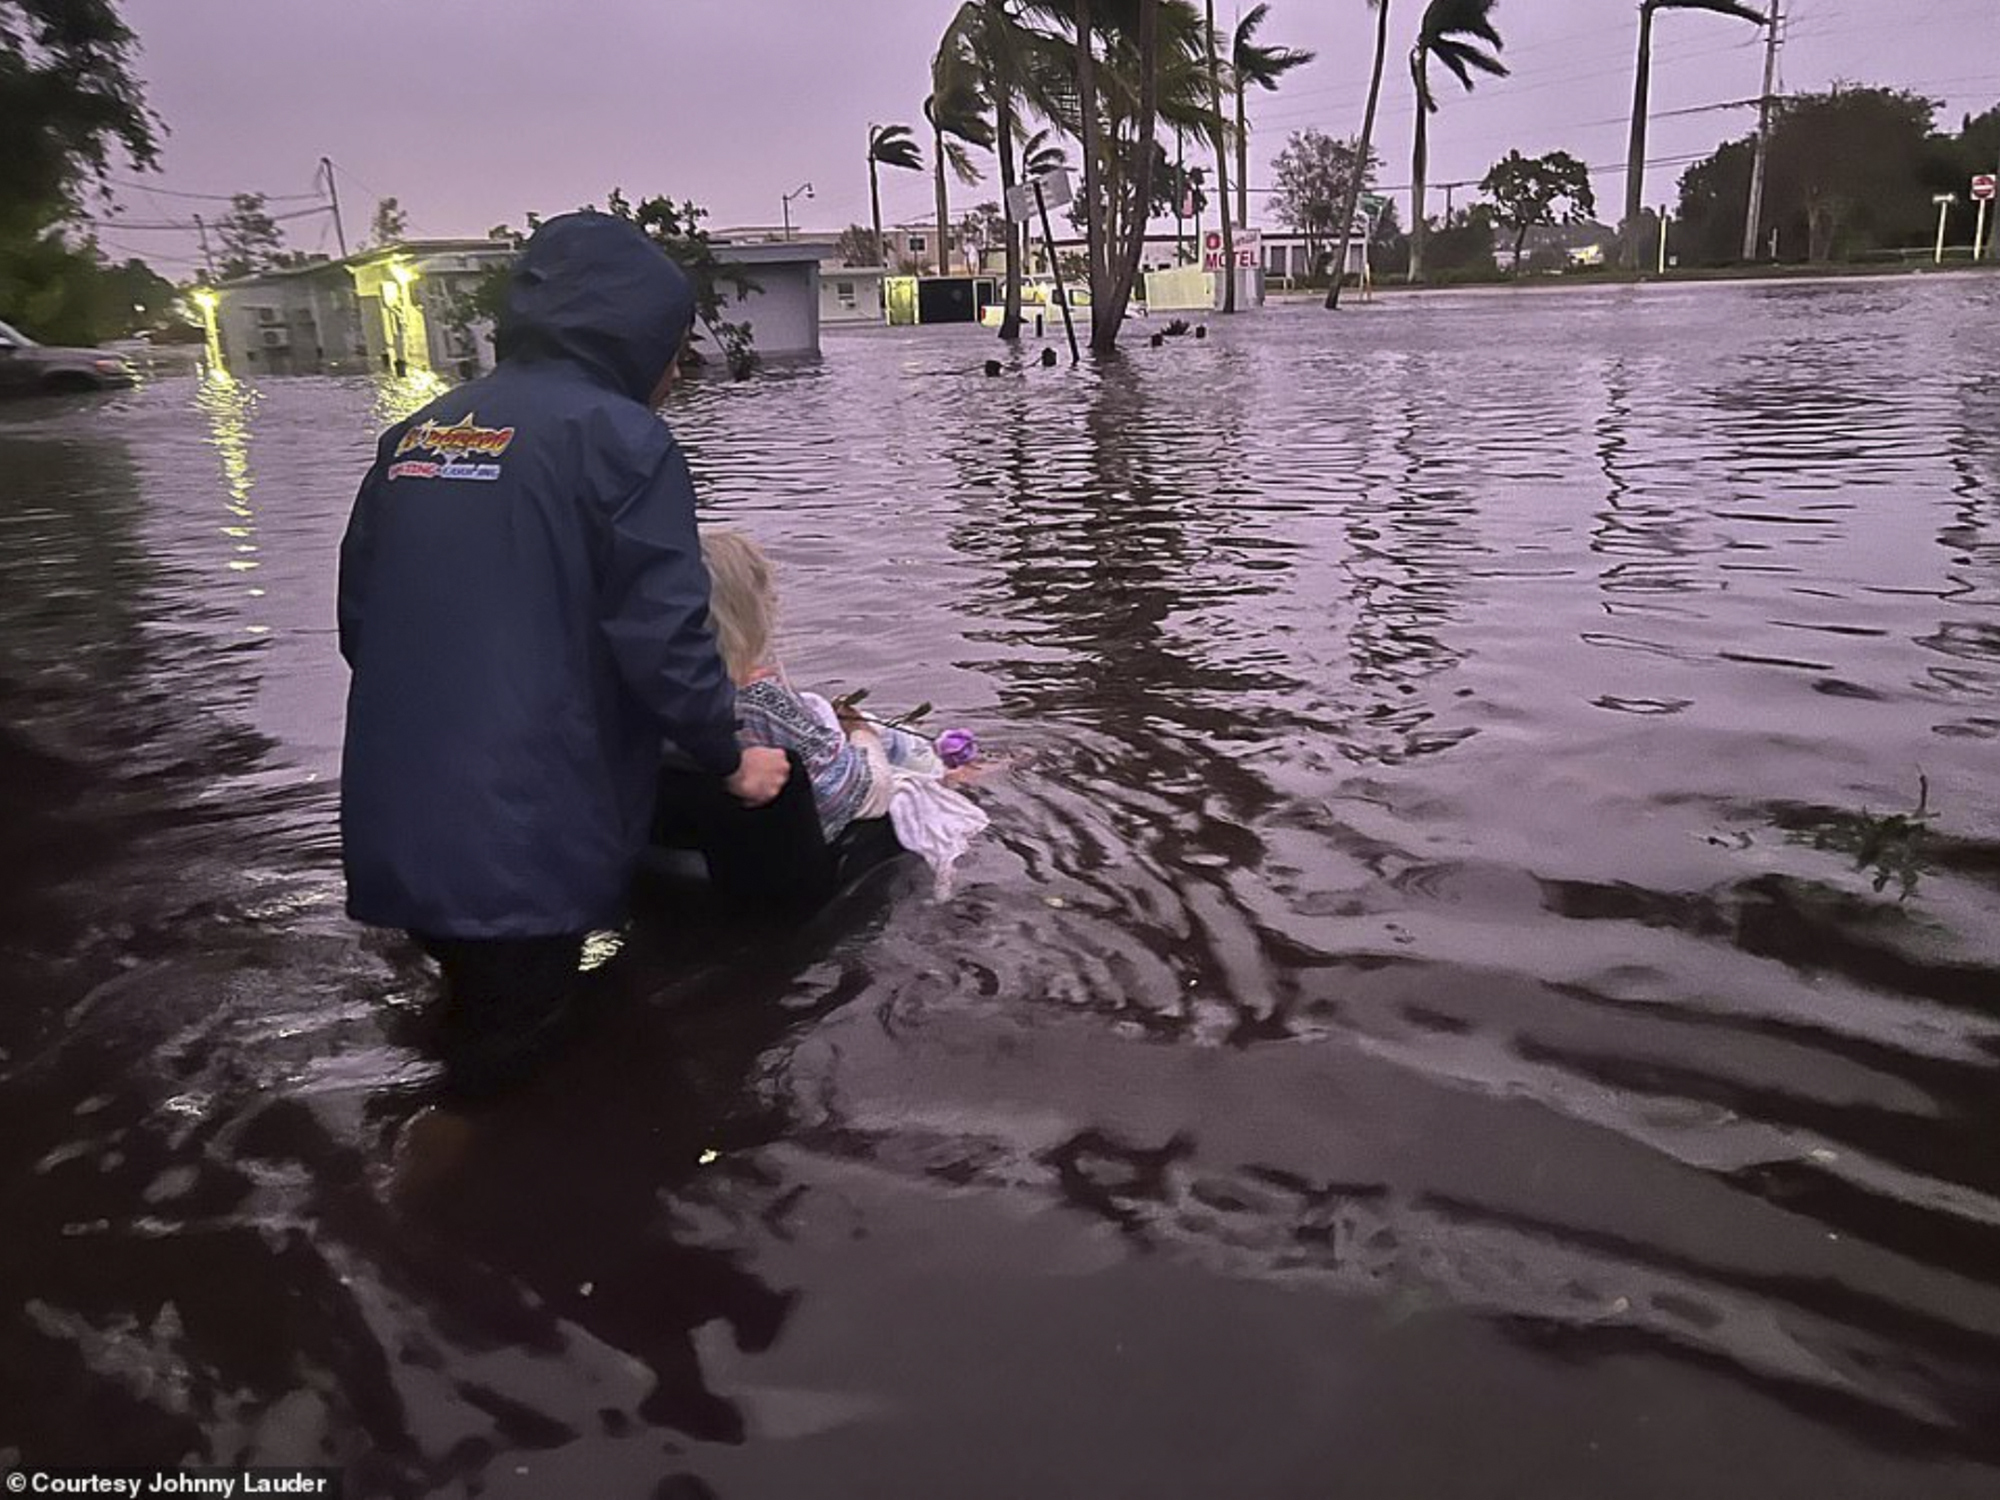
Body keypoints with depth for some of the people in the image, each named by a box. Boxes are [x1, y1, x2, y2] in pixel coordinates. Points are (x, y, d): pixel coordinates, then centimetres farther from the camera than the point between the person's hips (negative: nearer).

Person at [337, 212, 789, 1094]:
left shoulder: (415, 436, 12)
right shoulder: (618, 436, -9)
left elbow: (358, 622, 16)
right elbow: (664, 636, -15)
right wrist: (730, 759, 0)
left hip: (394, 835, 7)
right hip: (523, 844, -7)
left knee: (478, 1043, 25)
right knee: (515, 1076, 7)